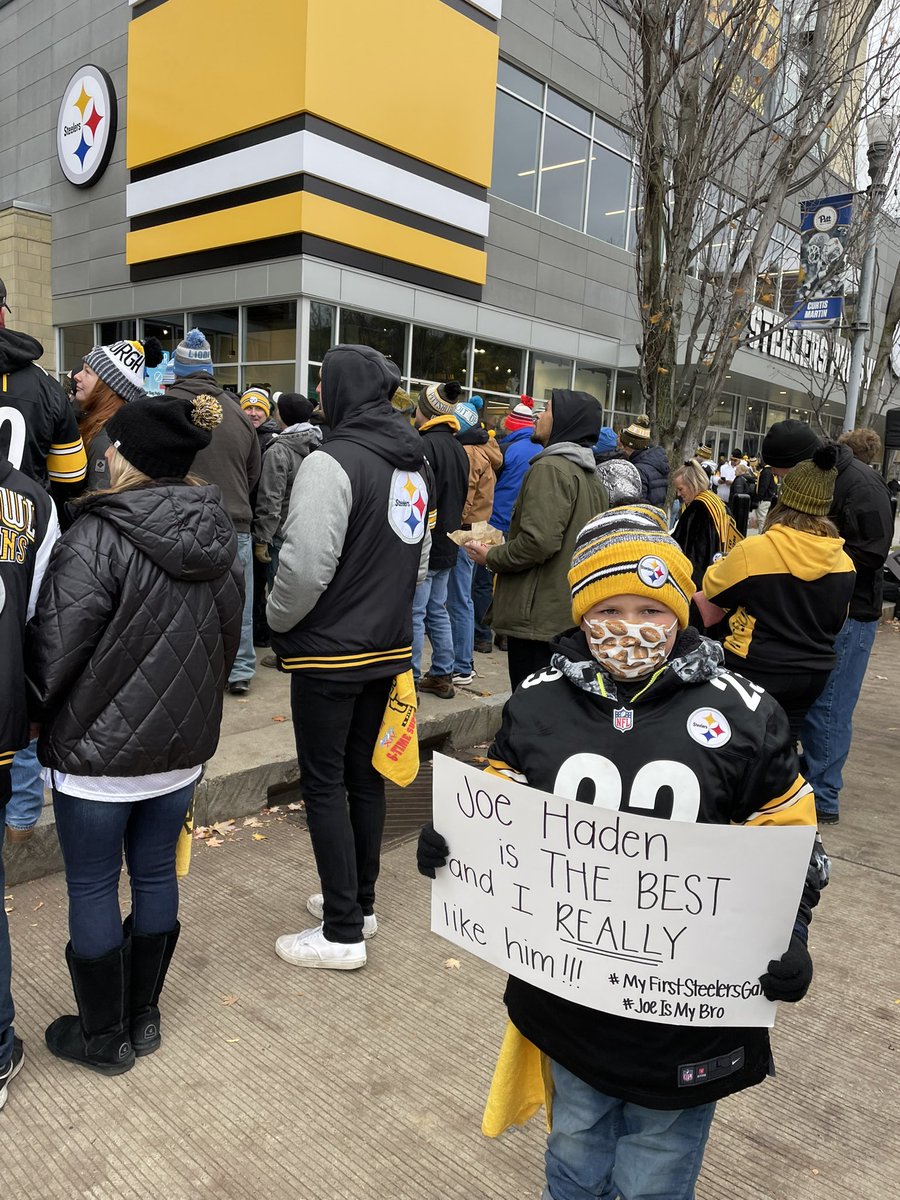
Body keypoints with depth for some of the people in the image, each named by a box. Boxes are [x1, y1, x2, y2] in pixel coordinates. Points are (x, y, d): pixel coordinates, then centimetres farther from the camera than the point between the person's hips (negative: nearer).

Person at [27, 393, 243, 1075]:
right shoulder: (218, 537, 1)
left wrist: (36, 714, 4)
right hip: (183, 743, 6)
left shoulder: (99, 537, -19)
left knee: (92, 888, 11)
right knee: (156, 875, 18)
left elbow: (56, 647, -15)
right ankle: (143, 1017, 35)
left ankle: (104, 1037, 27)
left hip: (99, 746, -6)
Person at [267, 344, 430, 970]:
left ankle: (343, 933, 11)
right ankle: (360, 902, 31)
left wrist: (278, 621, -6)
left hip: (331, 652, -8)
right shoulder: (415, 462, 9)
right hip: (390, 647, 8)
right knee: (364, 774, 17)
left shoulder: (333, 461, -18)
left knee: (324, 784, 3)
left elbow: (306, 566, -23)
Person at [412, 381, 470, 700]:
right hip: (447, 545, 9)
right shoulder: (459, 449, 13)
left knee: (414, 615, -2)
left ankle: (409, 681, 3)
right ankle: (442, 676, 22)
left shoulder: (426, 444, -16)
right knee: (438, 612, 16)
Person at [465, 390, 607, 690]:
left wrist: (491, 557, -7)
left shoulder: (550, 468, -14)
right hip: (572, 617, 9)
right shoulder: (591, 476, 14)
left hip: (540, 618, -9)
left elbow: (539, 541, -24)